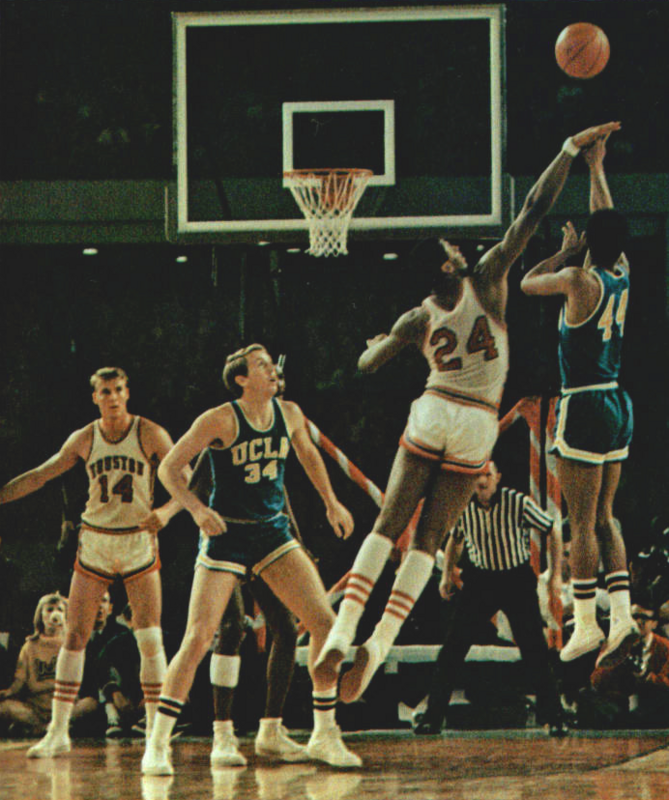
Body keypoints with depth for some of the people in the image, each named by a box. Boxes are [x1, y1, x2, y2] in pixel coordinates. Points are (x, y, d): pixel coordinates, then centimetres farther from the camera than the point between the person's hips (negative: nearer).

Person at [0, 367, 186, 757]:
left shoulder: (151, 435, -7)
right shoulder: (84, 439, 1)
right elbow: (40, 475, 9)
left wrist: (166, 512, -26)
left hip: (139, 542, -2)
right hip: (95, 543, 2)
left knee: (150, 640, -7)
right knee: (74, 637, -1)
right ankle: (58, 732, 3)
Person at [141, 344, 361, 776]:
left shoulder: (289, 414, 2)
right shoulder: (221, 420, -15)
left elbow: (308, 454, 23)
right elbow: (169, 468, -12)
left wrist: (331, 502, 24)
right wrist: (197, 510, -26)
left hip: (273, 531, 5)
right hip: (226, 534, -5)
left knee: (324, 622, -4)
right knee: (198, 638, -13)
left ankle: (325, 735, 8)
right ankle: (158, 744, -4)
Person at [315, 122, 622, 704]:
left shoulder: (418, 321, 0)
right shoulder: (488, 280, -6)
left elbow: (367, 364, 15)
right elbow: (535, 209, -7)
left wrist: (374, 344, 38)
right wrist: (571, 148, -5)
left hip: (432, 415, 1)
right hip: (478, 427, 0)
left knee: (388, 528, 7)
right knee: (428, 541, 4)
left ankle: (342, 633, -7)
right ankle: (379, 645, -8)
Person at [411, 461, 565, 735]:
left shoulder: (517, 503, -17)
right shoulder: (464, 506, -7)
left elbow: (552, 530, -4)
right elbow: (455, 538, 16)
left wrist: (555, 574, -6)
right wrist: (447, 573, 7)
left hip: (517, 579, -2)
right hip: (479, 579, 2)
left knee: (534, 649, -7)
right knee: (453, 645, -5)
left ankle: (554, 715, 5)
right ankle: (433, 715, 2)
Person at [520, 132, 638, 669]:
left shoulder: (579, 279, -14)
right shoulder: (623, 274, 4)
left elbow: (527, 284, 2)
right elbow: (610, 225, 22)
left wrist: (565, 252, 12)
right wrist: (596, 170, 30)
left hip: (584, 406, -7)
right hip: (618, 405, 7)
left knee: (582, 522, -3)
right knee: (604, 518, 12)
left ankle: (586, 625, -1)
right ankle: (623, 617, 3)